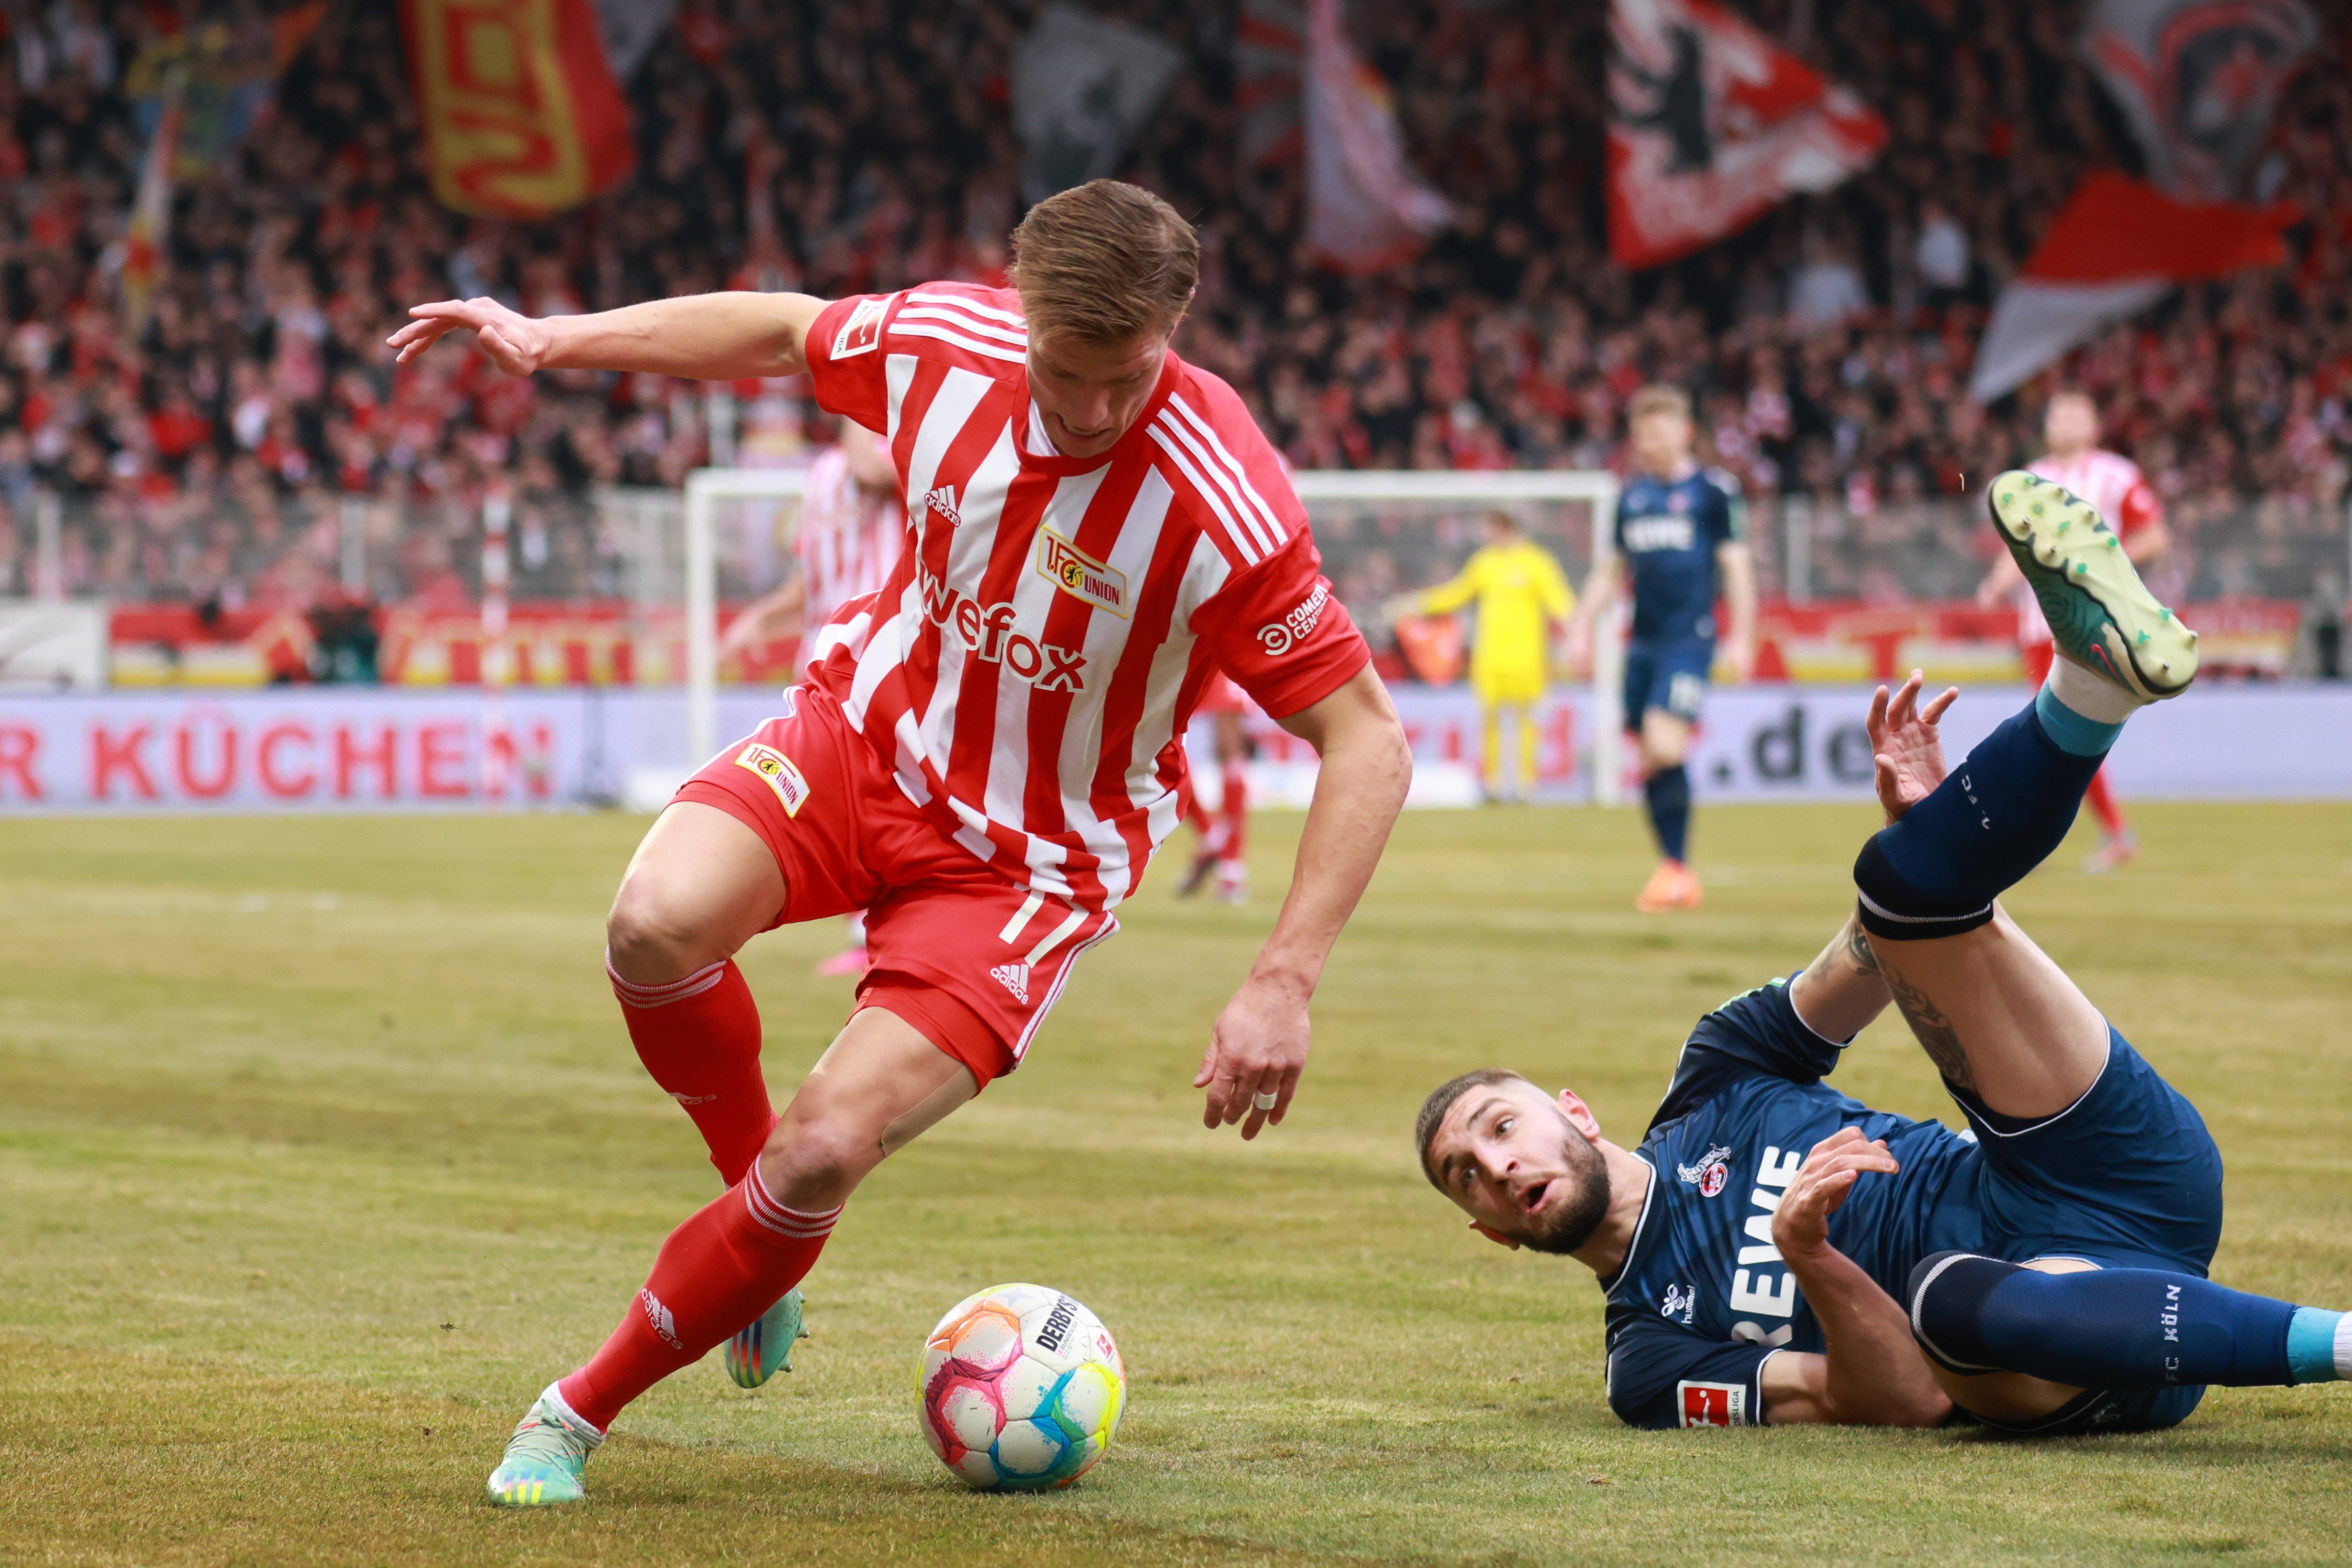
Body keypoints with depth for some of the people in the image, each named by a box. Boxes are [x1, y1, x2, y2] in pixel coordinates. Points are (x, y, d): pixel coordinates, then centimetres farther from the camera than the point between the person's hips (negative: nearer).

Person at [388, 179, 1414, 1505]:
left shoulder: (1230, 512, -28)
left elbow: (1369, 741, -21)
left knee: (824, 1156, -18)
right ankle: (750, 1165, 5)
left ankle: (588, 1409, 4)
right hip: (868, 733, 3)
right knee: (658, 926, -27)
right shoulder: (946, 342, -16)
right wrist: (555, 342, 2)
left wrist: (1285, 985, -28)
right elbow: (780, 331, 8)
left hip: (1030, 859, -3)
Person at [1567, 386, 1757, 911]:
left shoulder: (1713, 491, 0)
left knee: (1665, 748, -19)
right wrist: (1582, 626, 13)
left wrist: (1742, 638, -7)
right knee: (1651, 760, 3)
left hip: (1689, 637, -6)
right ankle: (1677, 876, 11)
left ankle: (1676, 867, -11)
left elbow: (1736, 566, -1)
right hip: (1643, 644, 6)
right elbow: (1611, 570, 23)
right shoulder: (1631, 497, 15)